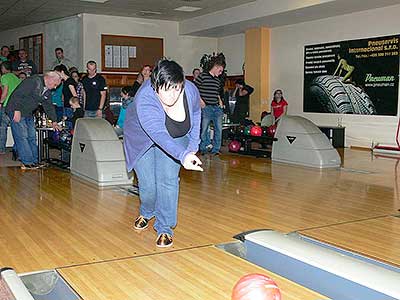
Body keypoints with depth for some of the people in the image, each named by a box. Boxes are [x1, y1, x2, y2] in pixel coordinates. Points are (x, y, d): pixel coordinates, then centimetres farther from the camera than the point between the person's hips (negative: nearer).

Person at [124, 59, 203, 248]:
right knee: (147, 184, -3)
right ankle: (147, 212, 32)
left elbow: (195, 115, -2)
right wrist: (183, 156, -65)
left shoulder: (191, 91, -25)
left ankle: (164, 228, 2)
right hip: (143, 138, -2)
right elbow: (159, 135, -52)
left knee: (168, 179, -12)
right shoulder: (144, 100, -39)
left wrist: (193, 145, -2)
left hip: (176, 138, 2)